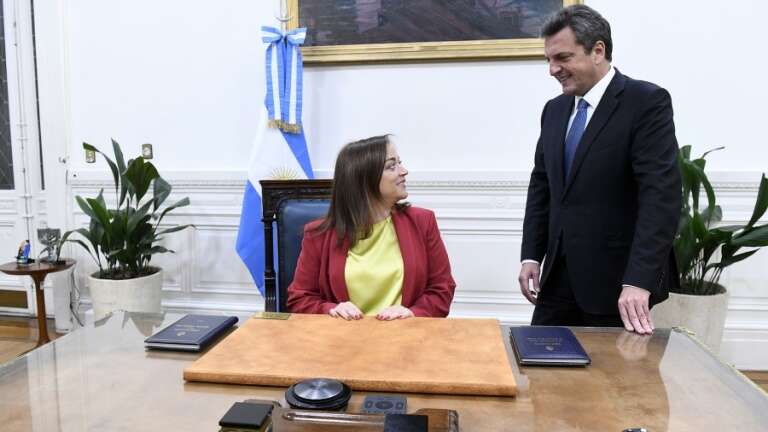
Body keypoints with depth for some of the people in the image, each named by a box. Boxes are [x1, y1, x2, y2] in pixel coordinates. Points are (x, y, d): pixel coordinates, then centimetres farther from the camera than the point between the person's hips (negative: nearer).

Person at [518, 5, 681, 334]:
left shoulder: (647, 102, -10)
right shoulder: (555, 110, 10)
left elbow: (661, 195, -18)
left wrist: (639, 280, -25)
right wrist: (531, 256, 5)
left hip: (615, 278, -5)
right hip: (559, 275, 6)